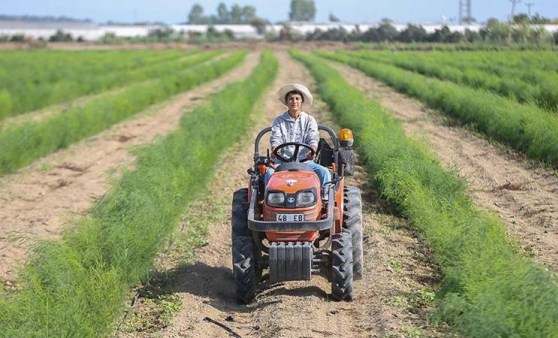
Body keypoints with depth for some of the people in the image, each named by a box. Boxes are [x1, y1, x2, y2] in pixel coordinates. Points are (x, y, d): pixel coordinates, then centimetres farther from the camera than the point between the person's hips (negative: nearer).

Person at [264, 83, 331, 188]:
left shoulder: (309, 120, 14)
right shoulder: (278, 121, 14)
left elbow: (313, 140, 1)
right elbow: (275, 139, 2)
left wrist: (311, 151, -24)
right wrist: (274, 150, -24)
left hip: (305, 161, 1)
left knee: (324, 172, -27)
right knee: (270, 173, -33)